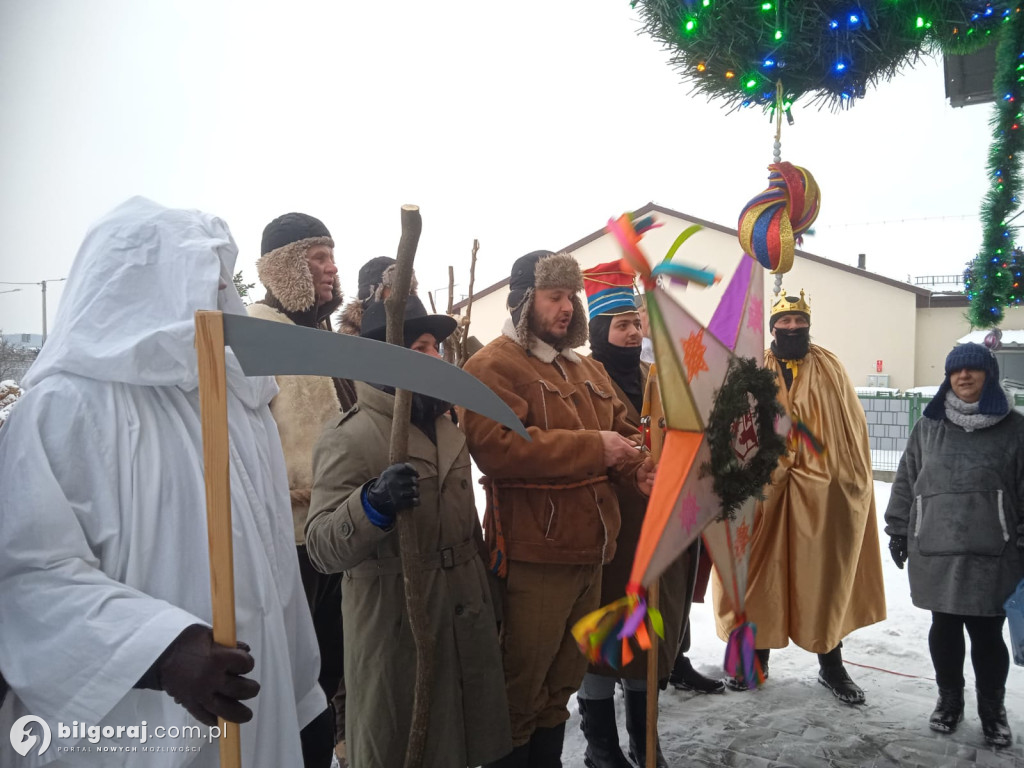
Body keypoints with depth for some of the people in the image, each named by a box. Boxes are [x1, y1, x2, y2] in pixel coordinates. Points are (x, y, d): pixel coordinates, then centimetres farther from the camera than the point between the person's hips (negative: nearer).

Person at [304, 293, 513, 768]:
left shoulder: (446, 427, 10)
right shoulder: (349, 437, -16)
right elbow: (322, 549, -24)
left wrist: (485, 593, 23)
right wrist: (373, 503, -42)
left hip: (463, 620, 7)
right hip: (395, 629, -7)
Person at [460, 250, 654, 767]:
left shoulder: (585, 369, 16)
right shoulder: (492, 366, -12)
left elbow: (619, 428, 20)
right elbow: (496, 445, -26)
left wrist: (635, 468, -4)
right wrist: (593, 448, -22)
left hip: (589, 551, 8)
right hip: (533, 554, -8)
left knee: (564, 679, 22)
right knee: (521, 686, 5)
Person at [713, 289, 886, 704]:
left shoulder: (830, 368, 7)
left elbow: (852, 425, 6)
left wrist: (856, 480, 0)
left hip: (822, 490, 1)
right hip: (762, 488, 0)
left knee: (825, 576, 8)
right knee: (759, 574, 7)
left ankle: (831, 665, 25)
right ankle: (756, 657, 26)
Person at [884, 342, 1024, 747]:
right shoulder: (929, 427, 8)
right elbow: (906, 481, 11)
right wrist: (898, 530, 10)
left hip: (991, 555, -2)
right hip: (934, 551, 2)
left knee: (986, 631, 6)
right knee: (944, 628, 13)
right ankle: (949, 700, 32)